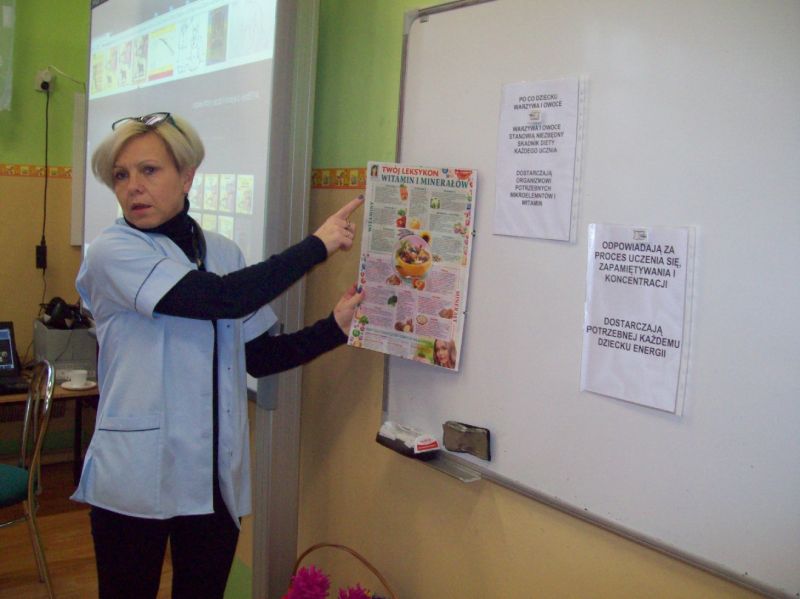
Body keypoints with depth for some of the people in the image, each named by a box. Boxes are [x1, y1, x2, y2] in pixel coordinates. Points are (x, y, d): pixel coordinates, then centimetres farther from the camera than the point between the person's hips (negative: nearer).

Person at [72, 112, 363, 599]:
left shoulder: (225, 252, 6)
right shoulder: (113, 253, -10)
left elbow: (257, 356, 8)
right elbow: (224, 299, -22)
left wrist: (335, 327, -4)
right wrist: (318, 245, -14)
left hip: (218, 479, 4)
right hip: (137, 480, -4)